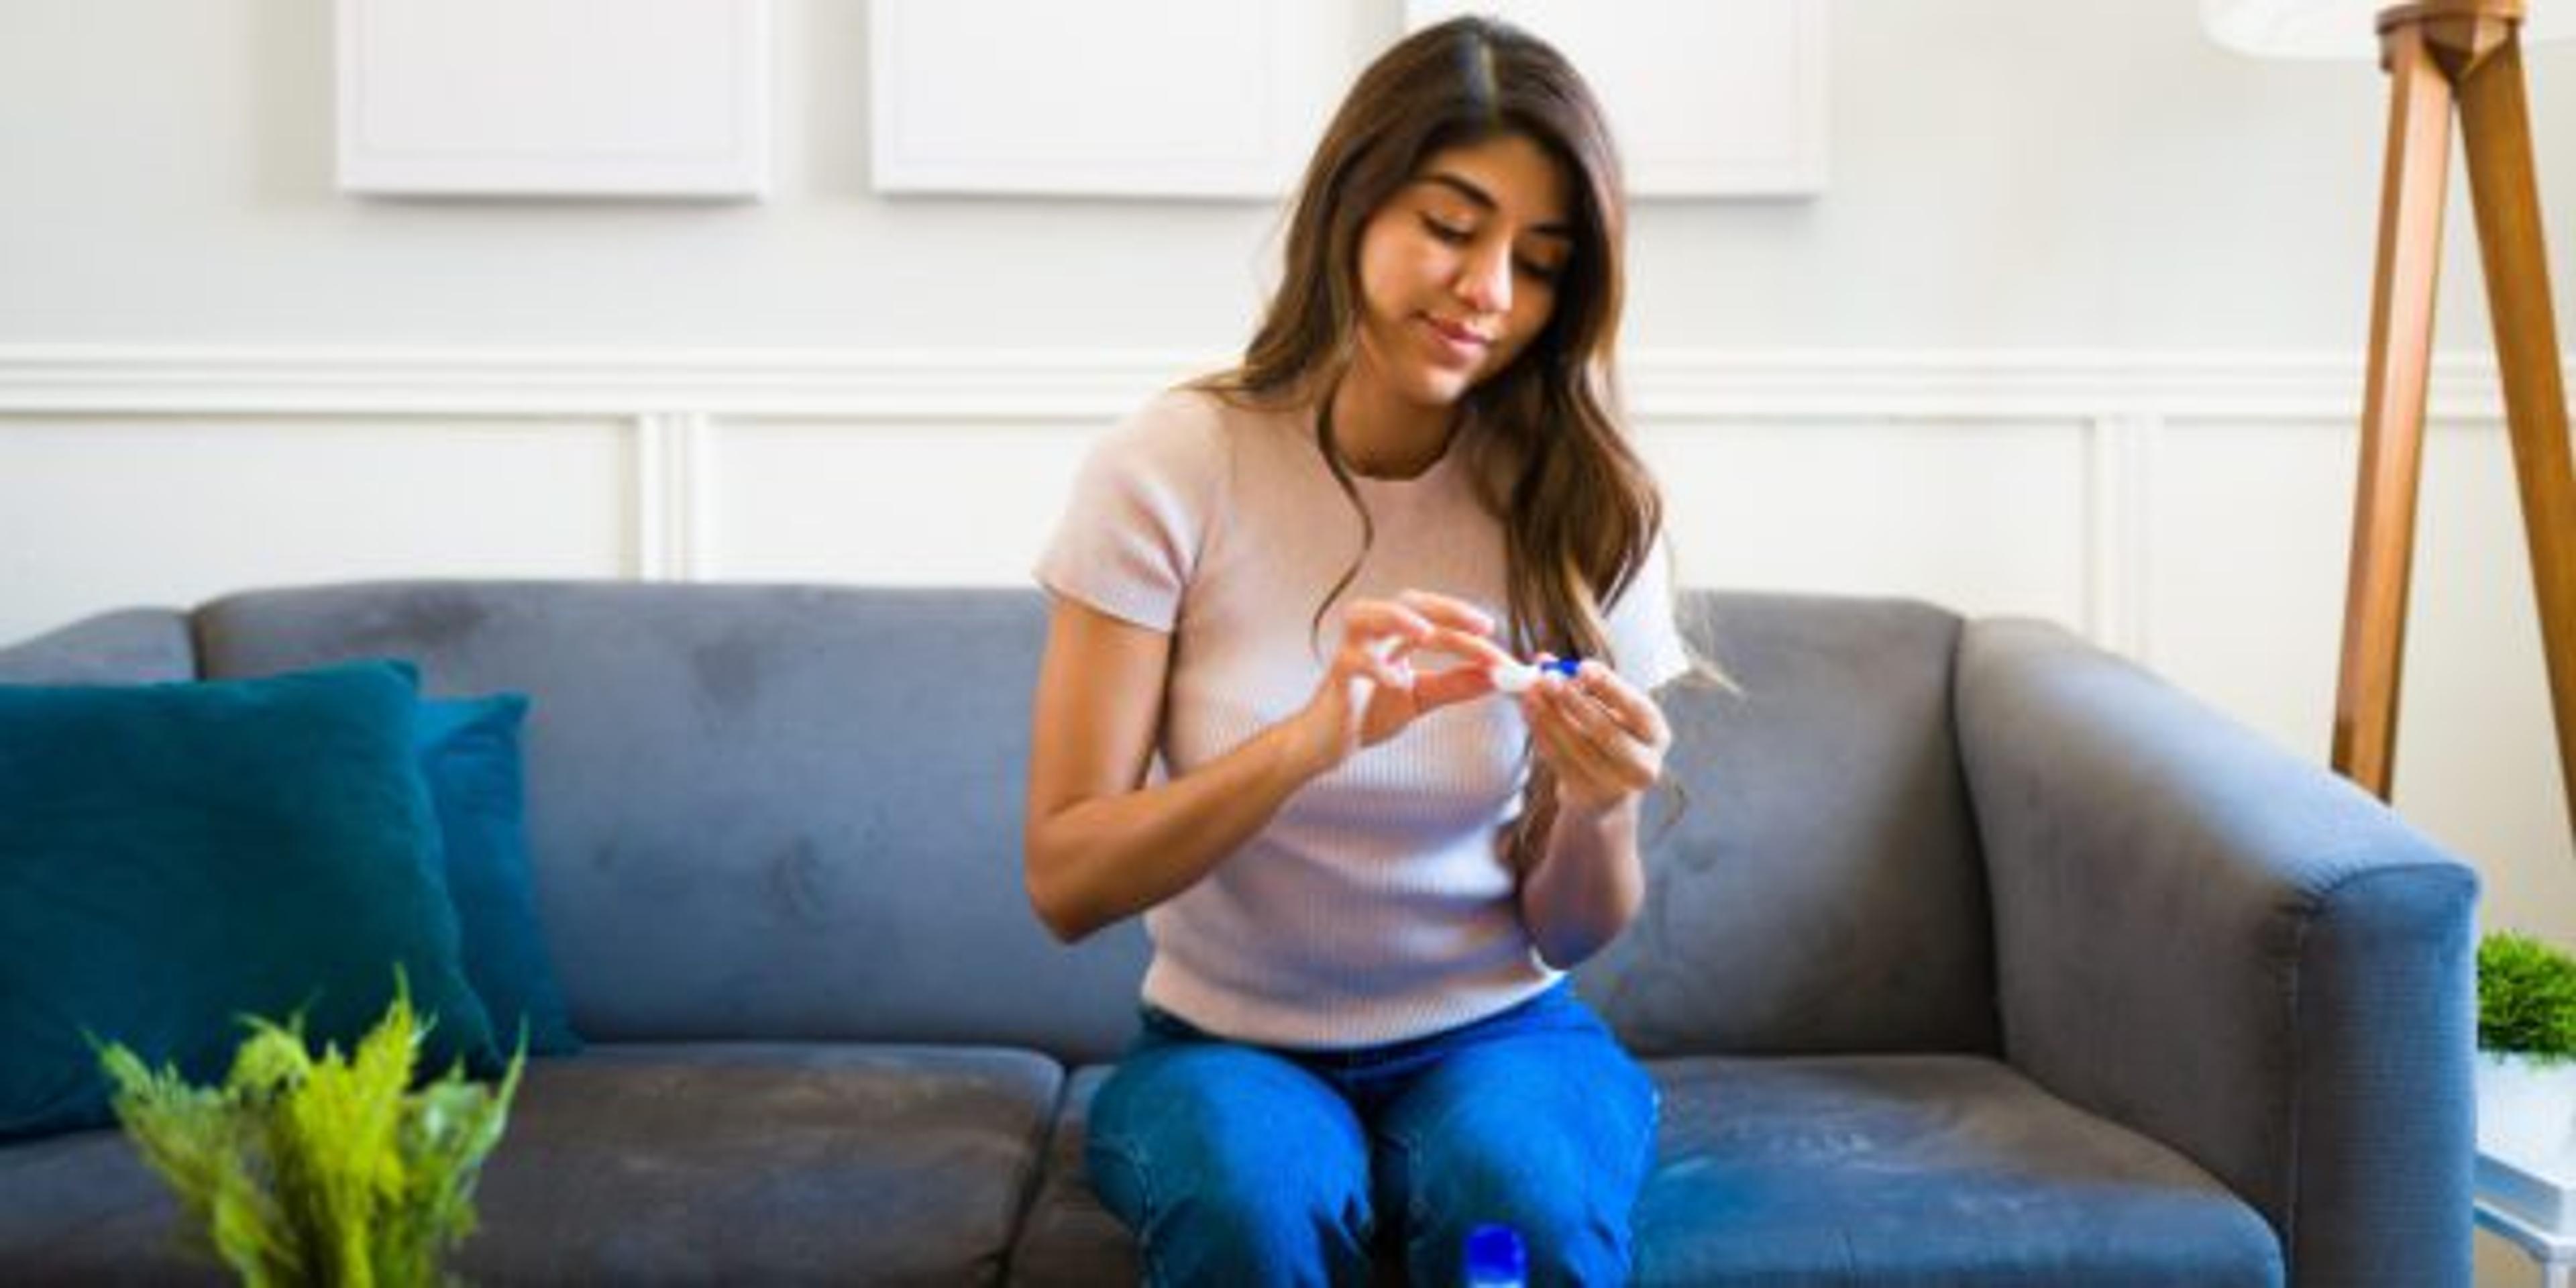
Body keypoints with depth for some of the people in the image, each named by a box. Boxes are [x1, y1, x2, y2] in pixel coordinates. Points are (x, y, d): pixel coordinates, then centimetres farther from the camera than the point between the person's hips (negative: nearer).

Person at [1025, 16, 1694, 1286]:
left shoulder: (1584, 510, -7)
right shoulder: (1169, 469, -12)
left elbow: (1570, 934, -2)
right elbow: (1066, 882, -16)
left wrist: (1598, 807, -25)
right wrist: (1312, 739, -32)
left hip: (1495, 1034, 2)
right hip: (1229, 1044, -1)